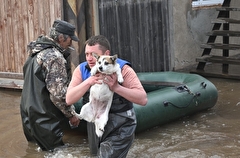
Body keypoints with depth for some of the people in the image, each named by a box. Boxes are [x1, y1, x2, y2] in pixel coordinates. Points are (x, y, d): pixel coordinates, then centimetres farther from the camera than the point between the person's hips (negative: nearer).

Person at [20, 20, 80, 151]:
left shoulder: (36, 52, 10)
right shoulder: (55, 57, -20)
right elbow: (58, 94, -24)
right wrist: (72, 114, -11)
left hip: (28, 118, 10)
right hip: (45, 123, -10)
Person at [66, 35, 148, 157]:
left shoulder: (122, 69, -16)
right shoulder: (81, 70, -4)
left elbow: (143, 99, -22)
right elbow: (69, 99, -12)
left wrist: (116, 87, -33)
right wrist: (88, 82, -26)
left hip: (120, 127, -5)